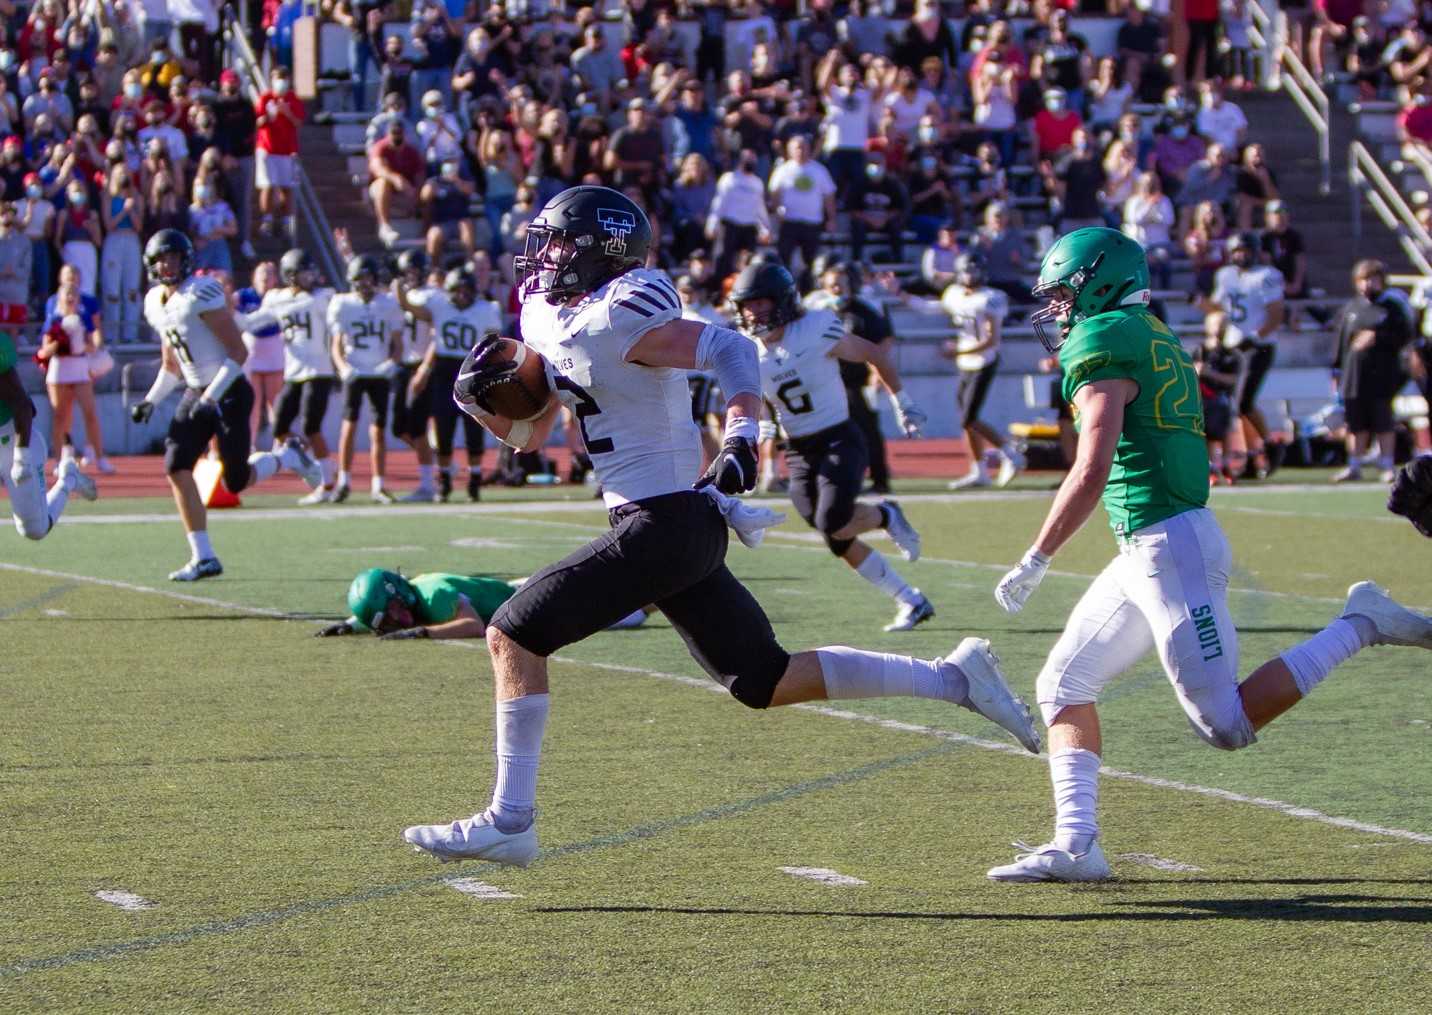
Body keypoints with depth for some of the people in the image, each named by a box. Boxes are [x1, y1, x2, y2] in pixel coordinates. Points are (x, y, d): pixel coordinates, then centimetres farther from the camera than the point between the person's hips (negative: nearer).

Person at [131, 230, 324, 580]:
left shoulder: (202, 295, -17)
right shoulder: (155, 303, 9)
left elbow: (238, 352, -18)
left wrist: (210, 397, -22)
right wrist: (150, 400, 7)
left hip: (229, 393, -7)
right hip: (196, 394, 7)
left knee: (237, 481, -7)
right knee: (176, 467, -8)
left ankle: (289, 457, 25)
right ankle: (203, 557, -3)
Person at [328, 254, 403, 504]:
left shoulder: (388, 305, 3)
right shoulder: (343, 305, -1)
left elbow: (397, 343, 7)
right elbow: (336, 345, -1)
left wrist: (393, 362, -13)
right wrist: (342, 366, -20)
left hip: (379, 374, 1)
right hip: (354, 373, -1)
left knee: (379, 431, 1)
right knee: (349, 424, -11)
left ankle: (378, 486, 8)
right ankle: (343, 481, 0)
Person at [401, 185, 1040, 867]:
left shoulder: (611, 320, -15)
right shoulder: (546, 318, 13)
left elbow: (730, 348, -19)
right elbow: (528, 436, 20)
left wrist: (741, 437, -33)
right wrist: (480, 398, 1)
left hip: (663, 525, -10)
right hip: (683, 529, 10)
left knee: (513, 634, -9)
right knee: (765, 681, 15)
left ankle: (508, 822, -5)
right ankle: (952, 678, 19)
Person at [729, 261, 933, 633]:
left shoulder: (817, 331, -16)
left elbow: (875, 354, -2)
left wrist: (903, 402, 5)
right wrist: (760, 424, -4)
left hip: (840, 441, -5)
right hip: (799, 452, 5)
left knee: (833, 523, -24)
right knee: (840, 542, 0)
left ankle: (886, 516, 9)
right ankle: (911, 602, 13)